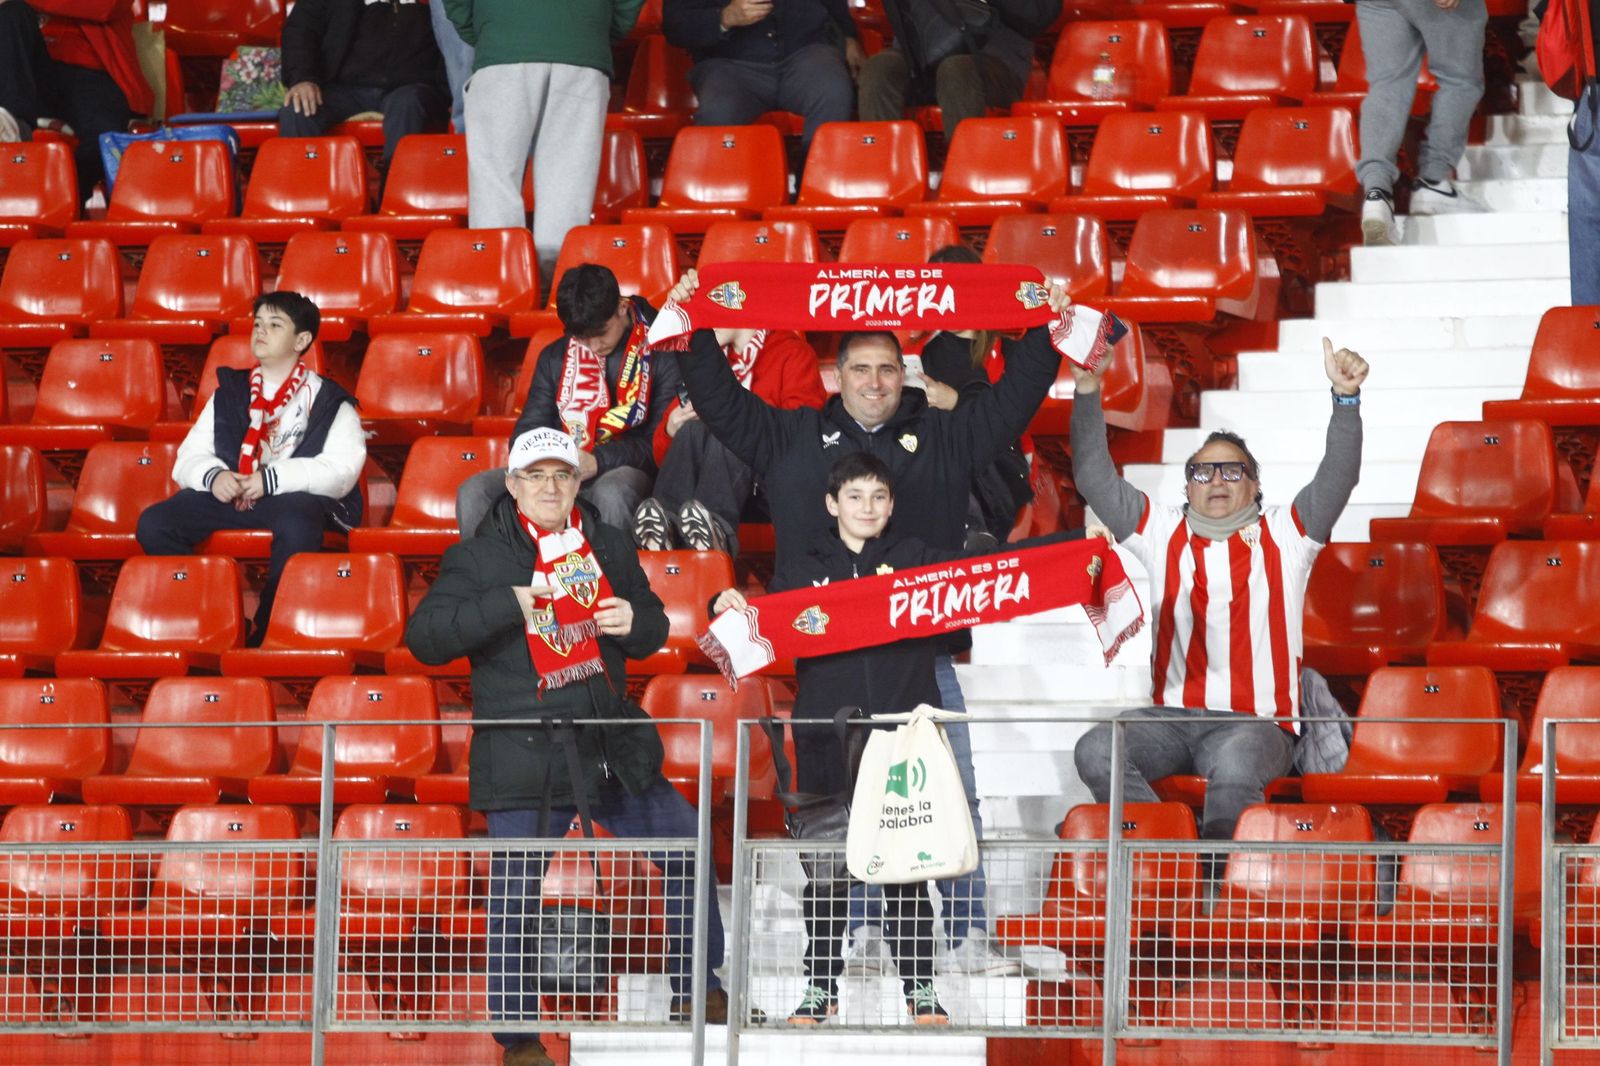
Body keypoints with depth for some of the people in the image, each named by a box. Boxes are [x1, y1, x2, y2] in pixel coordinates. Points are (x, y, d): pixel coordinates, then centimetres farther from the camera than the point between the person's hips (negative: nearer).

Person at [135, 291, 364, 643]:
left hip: (296, 496, -4)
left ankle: (266, 634, -24)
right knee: (153, 524, -22)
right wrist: (212, 476, -9)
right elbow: (190, 456, 16)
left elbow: (341, 469, -5)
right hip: (227, 495, 4)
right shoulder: (229, 393, 22)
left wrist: (273, 479, -16)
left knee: (296, 524, -41)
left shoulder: (327, 401, 10)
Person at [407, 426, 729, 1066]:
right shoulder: (478, 558, -2)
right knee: (515, 895, -6)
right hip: (522, 757, -5)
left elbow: (653, 628, 22)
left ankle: (694, 989, 25)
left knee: (686, 848, 8)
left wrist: (636, 621, -3)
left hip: (612, 745, 5)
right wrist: (507, 605, -20)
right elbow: (424, 635, -11)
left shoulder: (610, 549, 12)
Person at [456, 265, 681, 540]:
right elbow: (526, 432, 15)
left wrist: (599, 461, -22)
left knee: (611, 493, -42)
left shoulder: (660, 355, -2)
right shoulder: (555, 357, 13)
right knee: (474, 492, -19)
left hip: (623, 471, -4)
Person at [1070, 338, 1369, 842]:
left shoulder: (1284, 534, 11)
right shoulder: (1162, 532, 16)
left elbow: (1337, 478, -1)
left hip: (1256, 723, -3)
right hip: (1171, 719, 3)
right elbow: (1095, 479, 12)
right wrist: (1088, 394, 1)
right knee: (1095, 752, -25)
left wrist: (1346, 398, -15)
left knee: (1233, 764, -38)